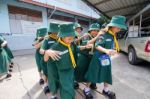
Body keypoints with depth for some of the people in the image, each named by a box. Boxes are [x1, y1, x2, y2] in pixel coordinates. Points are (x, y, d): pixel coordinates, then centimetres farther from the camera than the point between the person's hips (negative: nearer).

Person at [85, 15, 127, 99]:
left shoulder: (113, 36, 5)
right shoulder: (103, 34, -19)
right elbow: (97, 46, -28)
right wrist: (106, 50, -43)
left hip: (107, 57, 7)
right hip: (98, 57, -7)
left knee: (107, 74, 17)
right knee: (93, 74, 4)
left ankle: (106, 90, 40)